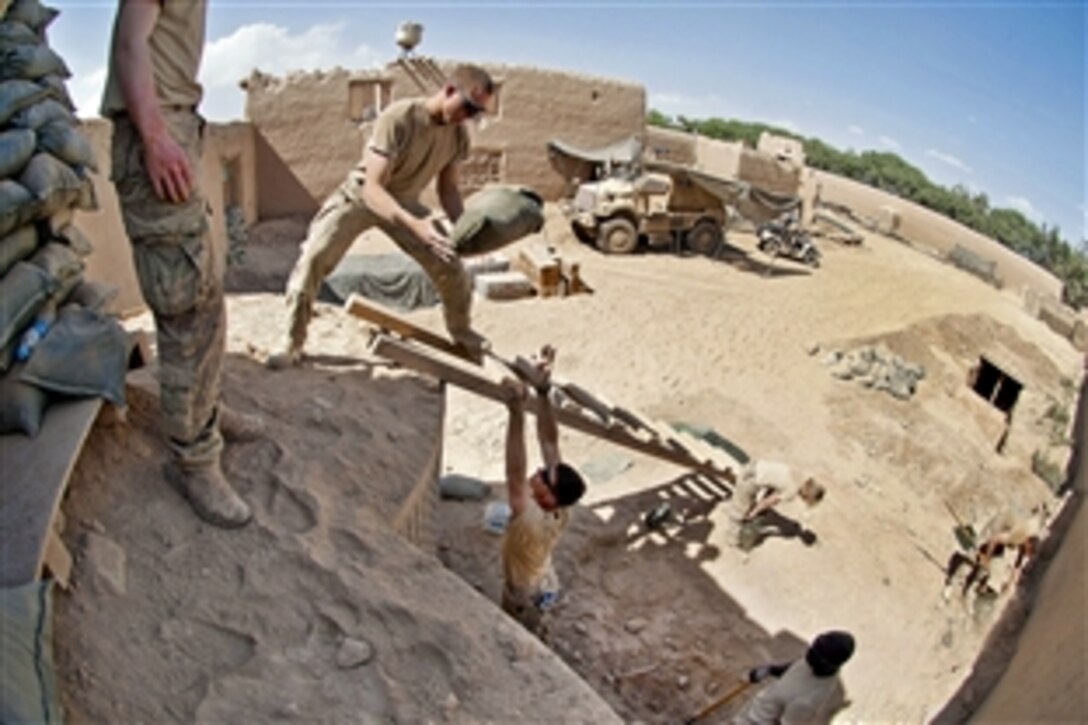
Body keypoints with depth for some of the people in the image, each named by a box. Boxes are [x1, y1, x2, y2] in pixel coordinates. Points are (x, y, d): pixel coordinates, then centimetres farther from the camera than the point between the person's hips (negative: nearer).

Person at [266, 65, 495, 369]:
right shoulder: (397, 119, -34)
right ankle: (292, 344, -6)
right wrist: (415, 225, -53)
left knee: (451, 267, -3)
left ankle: (461, 333, 25)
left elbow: (448, 188, -2)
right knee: (313, 257, -22)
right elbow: (372, 188, -38)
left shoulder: (458, 134, -14)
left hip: (404, 201, 5)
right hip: (359, 195, -4)